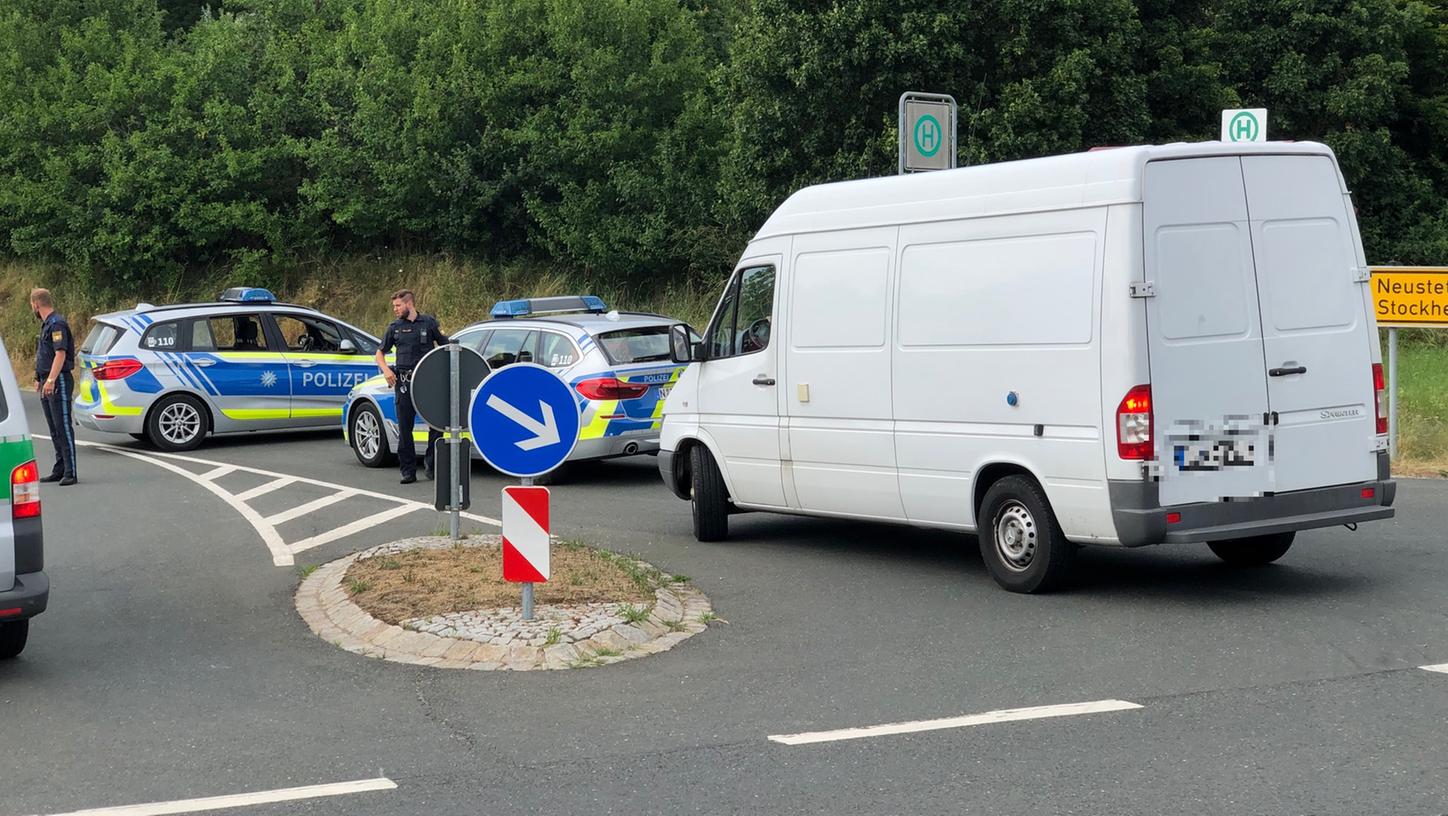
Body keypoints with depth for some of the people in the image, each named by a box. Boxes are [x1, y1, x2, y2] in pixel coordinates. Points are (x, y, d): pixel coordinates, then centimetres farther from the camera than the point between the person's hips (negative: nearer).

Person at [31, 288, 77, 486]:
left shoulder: (57, 324, -14)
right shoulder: (46, 324, 18)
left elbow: (60, 354, -22)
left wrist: (51, 380, -28)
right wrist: (40, 379, 24)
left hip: (59, 382, -10)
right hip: (47, 382, 10)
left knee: (63, 427, -10)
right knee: (55, 429, 13)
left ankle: (70, 473, -11)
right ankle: (59, 470, 19)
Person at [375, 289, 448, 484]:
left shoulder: (429, 322, 7)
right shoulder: (395, 327, 12)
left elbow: (445, 347, 11)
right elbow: (380, 353, 18)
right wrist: (386, 370, 0)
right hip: (404, 382, 2)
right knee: (404, 427, 2)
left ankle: (431, 463, 9)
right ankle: (408, 471, 8)